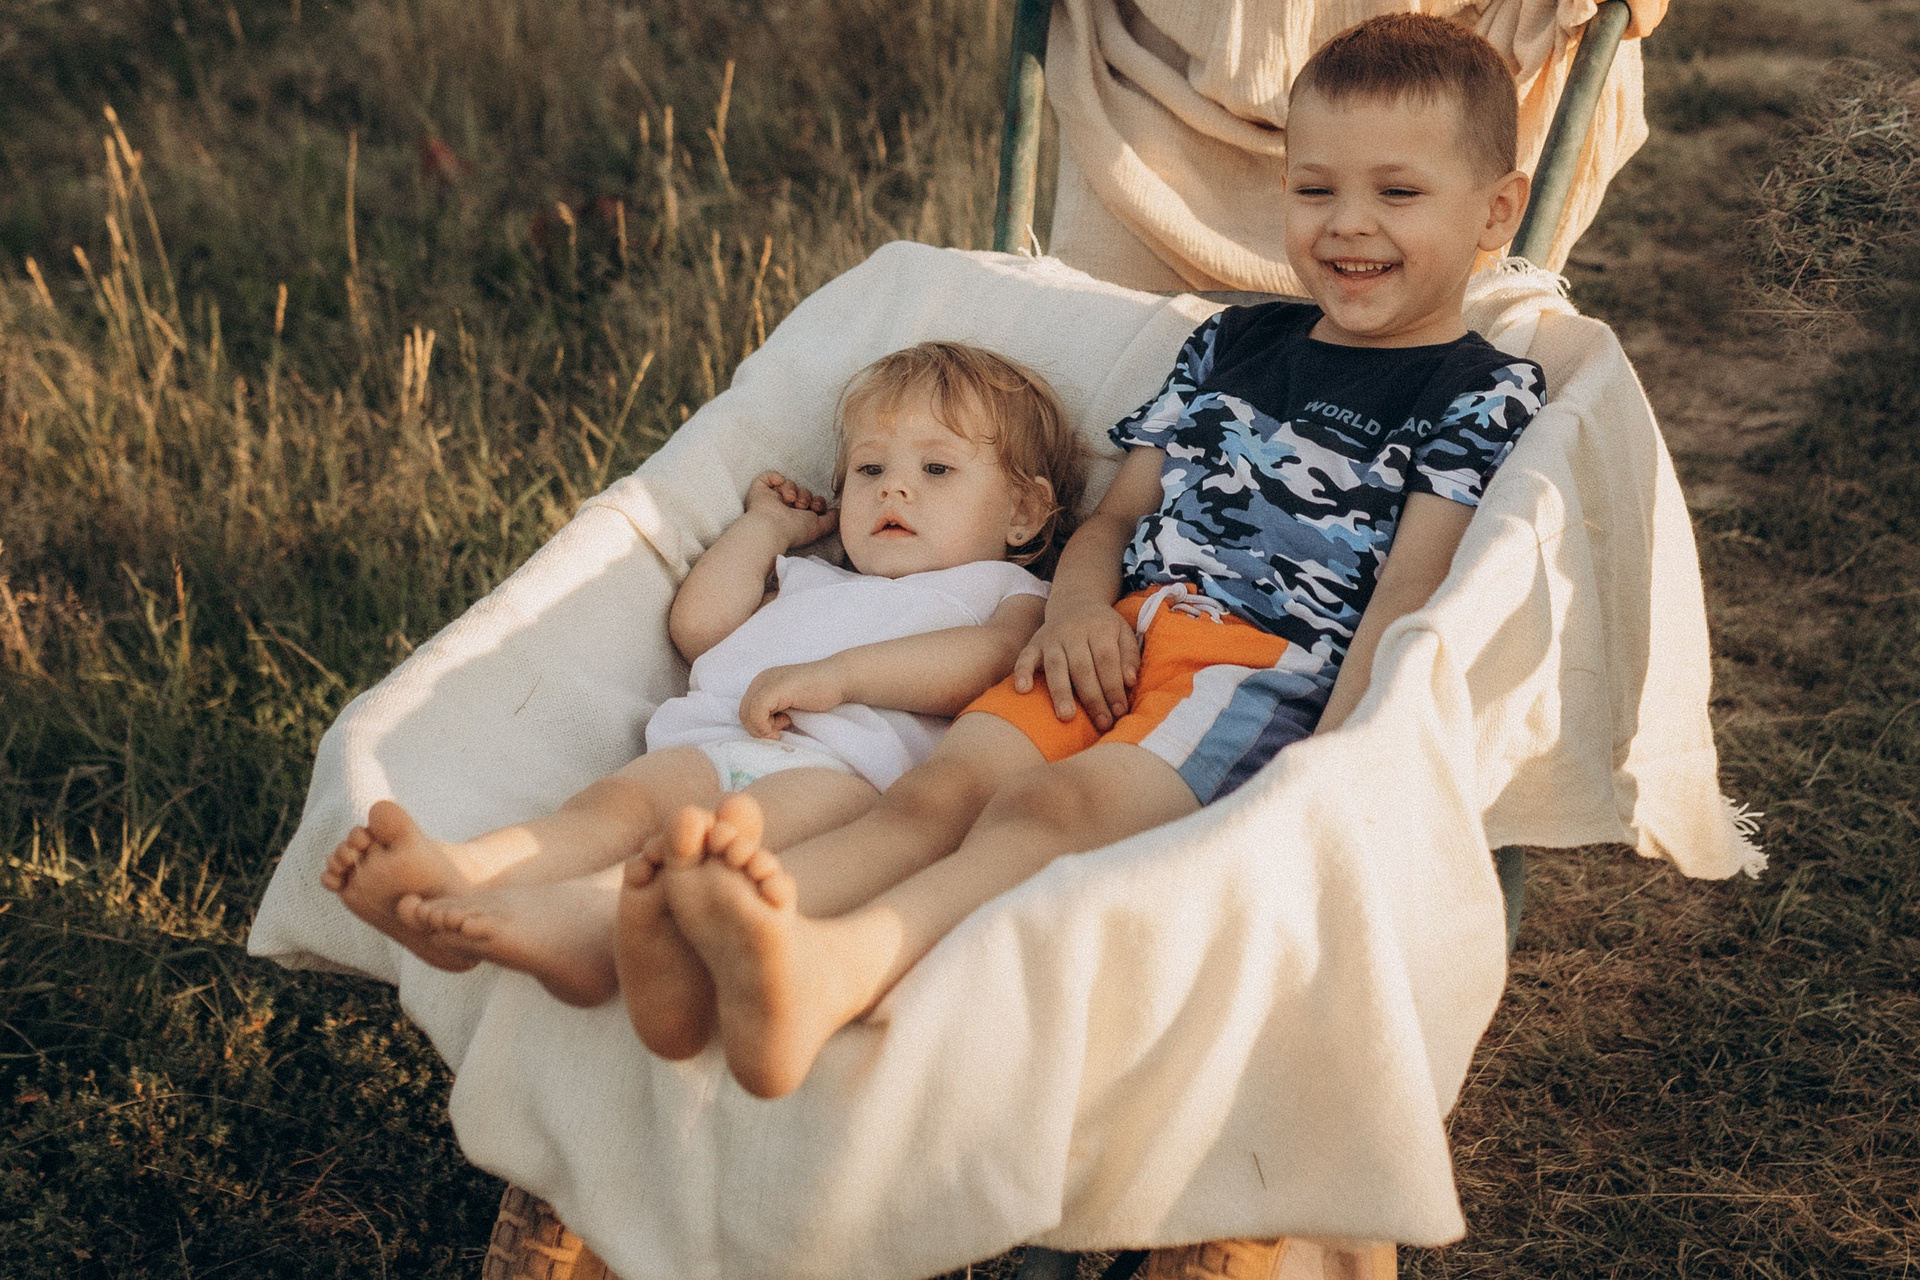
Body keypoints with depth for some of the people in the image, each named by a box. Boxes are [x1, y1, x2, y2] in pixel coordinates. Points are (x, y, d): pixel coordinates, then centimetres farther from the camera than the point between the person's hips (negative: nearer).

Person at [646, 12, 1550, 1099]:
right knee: (942, 787, -23)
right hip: (1123, 638, 6)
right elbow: (1120, 511, 24)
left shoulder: (1485, 396, 7)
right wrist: (1078, 604, 0)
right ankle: (709, 934, -48)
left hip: (1274, 672, -5)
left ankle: (838, 968, -60)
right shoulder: (1231, 343, 25)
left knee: (1053, 806, -34)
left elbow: (1408, 591, -5)